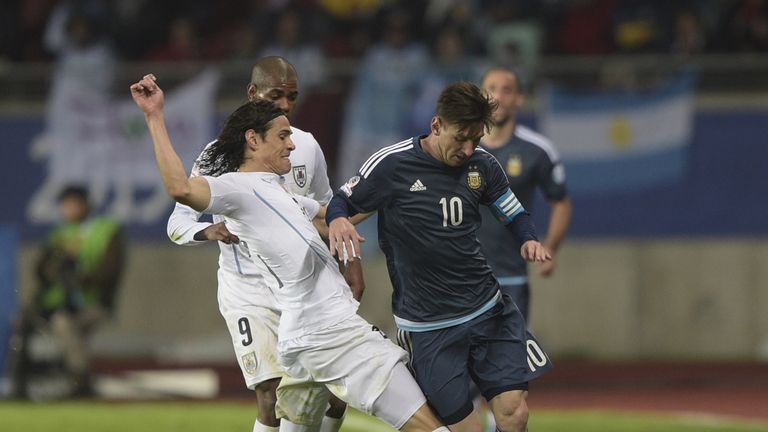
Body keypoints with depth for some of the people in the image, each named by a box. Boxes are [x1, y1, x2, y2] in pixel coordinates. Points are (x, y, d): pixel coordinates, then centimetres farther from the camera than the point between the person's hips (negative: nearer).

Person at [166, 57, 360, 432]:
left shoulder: (306, 145, 5)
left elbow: (325, 210, 20)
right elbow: (178, 224, -6)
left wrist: (350, 261, 10)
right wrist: (210, 230, -27)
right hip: (250, 292, -5)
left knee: (337, 393, 2)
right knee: (274, 399, -17)